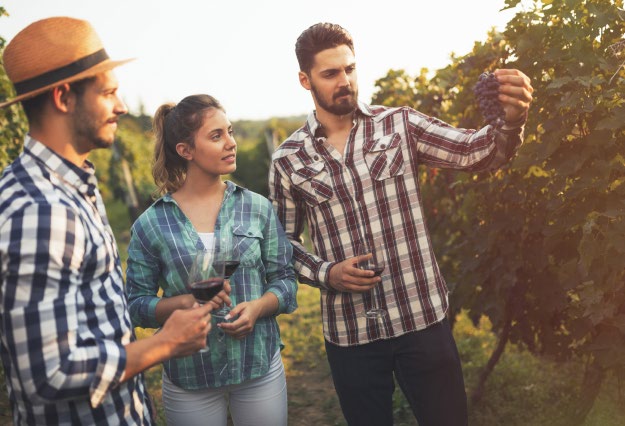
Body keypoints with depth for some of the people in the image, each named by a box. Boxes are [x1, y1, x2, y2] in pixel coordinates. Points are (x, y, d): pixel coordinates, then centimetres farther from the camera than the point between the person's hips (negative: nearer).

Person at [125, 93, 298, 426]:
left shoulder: (258, 208, 0)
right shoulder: (151, 224, -5)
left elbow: (284, 280, 3)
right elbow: (137, 304, -2)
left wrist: (257, 307, -16)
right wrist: (184, 303, -18)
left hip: (260, 366, 1)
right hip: (188, 377, -1)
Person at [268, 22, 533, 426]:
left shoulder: (400, 125, -1)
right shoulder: (289, 160, 1)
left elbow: (476, 152, -11)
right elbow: (284, 240, 8)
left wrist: (510, 121, -32)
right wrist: (326, 274, -9)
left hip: (423, 319, 0)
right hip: (349, 332, 1)